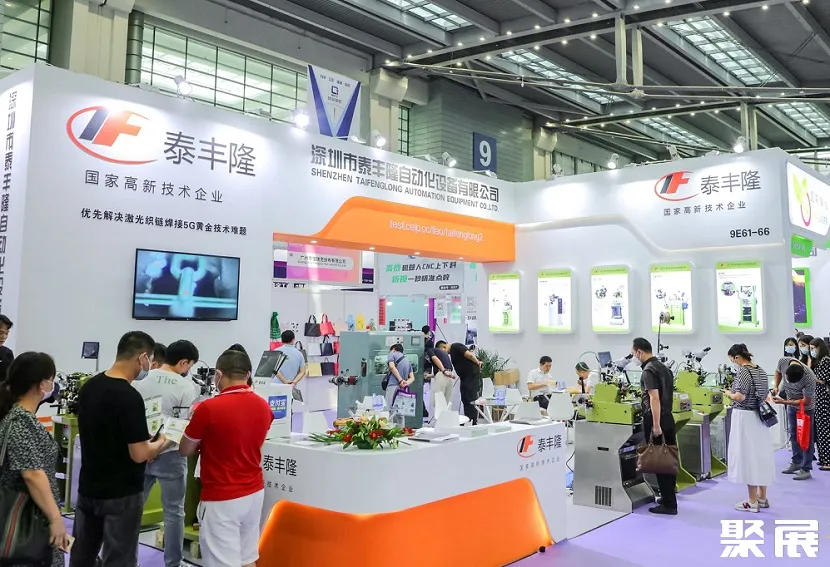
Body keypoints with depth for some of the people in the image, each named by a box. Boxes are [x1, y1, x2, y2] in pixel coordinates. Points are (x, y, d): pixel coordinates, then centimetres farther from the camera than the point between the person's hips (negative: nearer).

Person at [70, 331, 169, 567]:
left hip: (88, 488, 8)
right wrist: (160, 442, -3)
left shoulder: (89, 386, 1)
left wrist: (145, 443, 12)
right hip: (121, 494, -8)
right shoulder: (129, 397, -24)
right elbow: (139, 455, -23)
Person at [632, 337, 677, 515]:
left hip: (656, 420, -9)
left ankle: (668, 504, 0)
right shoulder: (664, 367, 14)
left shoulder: (648, 371, -15)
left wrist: (656, 425, -22)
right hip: (668, 418, 9)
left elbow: (654, 398, -22)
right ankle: (669, 499, 20)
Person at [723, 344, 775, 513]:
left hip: (744, 417, -9)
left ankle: (753, 502, 5)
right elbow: (763, 394, 16)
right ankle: (762, 498, 24)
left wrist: (728, 394, -4)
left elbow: (740, 397, -24)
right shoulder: (760, 370, 10)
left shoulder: (743, 371, -16)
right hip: (758, 417, 9)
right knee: (760, 454, 14)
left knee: (747, 456, -1)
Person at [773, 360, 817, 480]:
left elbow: (806, 401, -28)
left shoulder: (809, 378, -37)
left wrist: (783, 402, -28)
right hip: (791, 404, 6)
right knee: (794, 434, 15)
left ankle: (806, 469, 4)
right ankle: (796, 463, 28)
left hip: (805, 408, -6)